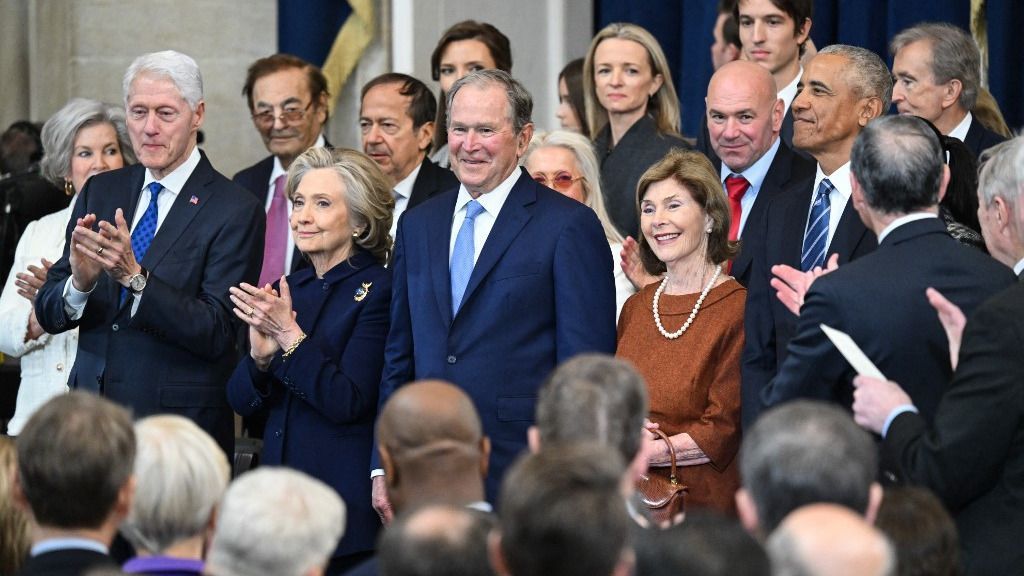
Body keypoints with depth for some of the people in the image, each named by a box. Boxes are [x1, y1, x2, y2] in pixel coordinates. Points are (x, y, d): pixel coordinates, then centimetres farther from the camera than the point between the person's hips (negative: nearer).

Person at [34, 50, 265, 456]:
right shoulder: (100, 191, 8)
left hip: (180, 433, -4)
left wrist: (134, 276, -27)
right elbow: (48, 314, 5)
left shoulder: (235, 212, -8)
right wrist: (79, 282, -18)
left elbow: (217, 334, -16)